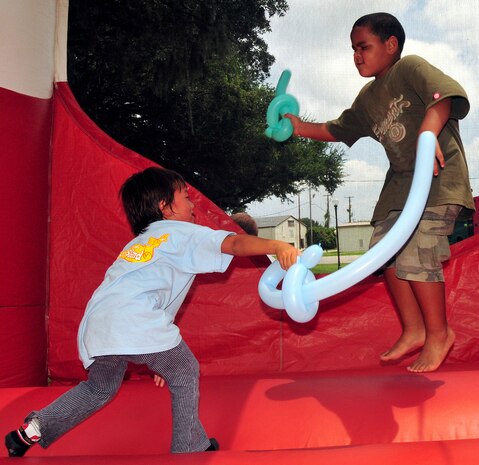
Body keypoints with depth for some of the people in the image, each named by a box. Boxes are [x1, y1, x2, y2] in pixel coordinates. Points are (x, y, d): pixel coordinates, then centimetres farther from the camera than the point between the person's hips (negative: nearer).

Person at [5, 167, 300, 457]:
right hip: (135, 321, -8)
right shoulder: (181, 233, 9)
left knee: (100, 388, 31)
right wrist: (277, 246, -17)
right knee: (185, 374, 14)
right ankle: (190, 448, 21)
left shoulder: (139, 243, 33)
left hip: (96, 324, 8)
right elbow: (234, 243, -7)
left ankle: (37, 427, 28)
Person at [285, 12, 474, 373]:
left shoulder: (410, 67, -5)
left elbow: (444, 94, -22)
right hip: (401, 181, 8)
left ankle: (439, 333, 4)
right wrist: (301, 128, 11)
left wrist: (427, 134, -38)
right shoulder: (368, 98, 17)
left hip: (440, 175, -8)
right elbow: (338, 131, 23)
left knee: (415, 253, -17)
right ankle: (413, 331, 14)